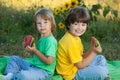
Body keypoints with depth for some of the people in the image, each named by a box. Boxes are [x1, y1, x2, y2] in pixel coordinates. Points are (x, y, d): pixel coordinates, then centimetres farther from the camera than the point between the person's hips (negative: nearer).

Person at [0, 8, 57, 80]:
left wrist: (35, 51, -18)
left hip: (44, 71, -11)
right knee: (14, 59, 17)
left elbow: (49, 61, -23)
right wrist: (31, 49, 2)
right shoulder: (42, 38, 12)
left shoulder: (50, 40, -19)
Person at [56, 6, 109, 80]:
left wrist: (91, 50, -5)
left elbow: (81, 58, 7)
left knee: (101, 59, 18)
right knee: (102, 71, -22)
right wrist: (94, 53, -18)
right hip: (72, 74, -10)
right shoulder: (70, 42, -25)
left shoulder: (76, 38, 6)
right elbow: (80, 65, -21)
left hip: (77, 66, 10)